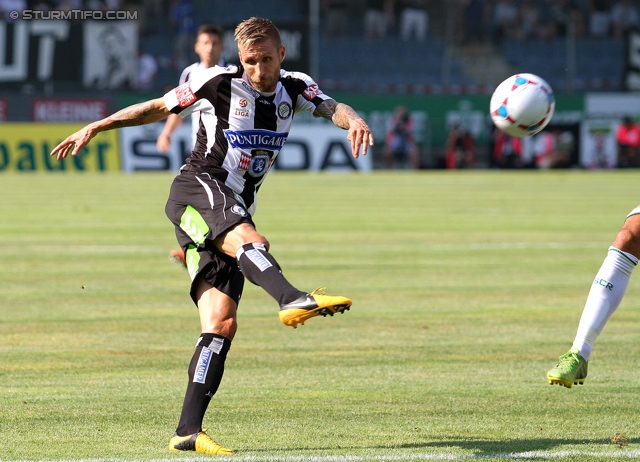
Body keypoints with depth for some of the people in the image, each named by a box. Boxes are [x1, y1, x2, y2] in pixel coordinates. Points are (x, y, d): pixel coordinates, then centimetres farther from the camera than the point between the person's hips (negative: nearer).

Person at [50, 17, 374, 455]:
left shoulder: (294, 89, 10)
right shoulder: (218, 82, -1)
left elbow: (331, 107, -7)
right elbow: (158, 108, 10)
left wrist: (353, 120, -31)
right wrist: (94, 128, 11)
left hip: (234, 211, 5)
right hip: (197, 189, -5)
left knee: (222, 324, -6)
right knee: (247, 238, -36)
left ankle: (188, 430, -10)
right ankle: (294, 300, -64)